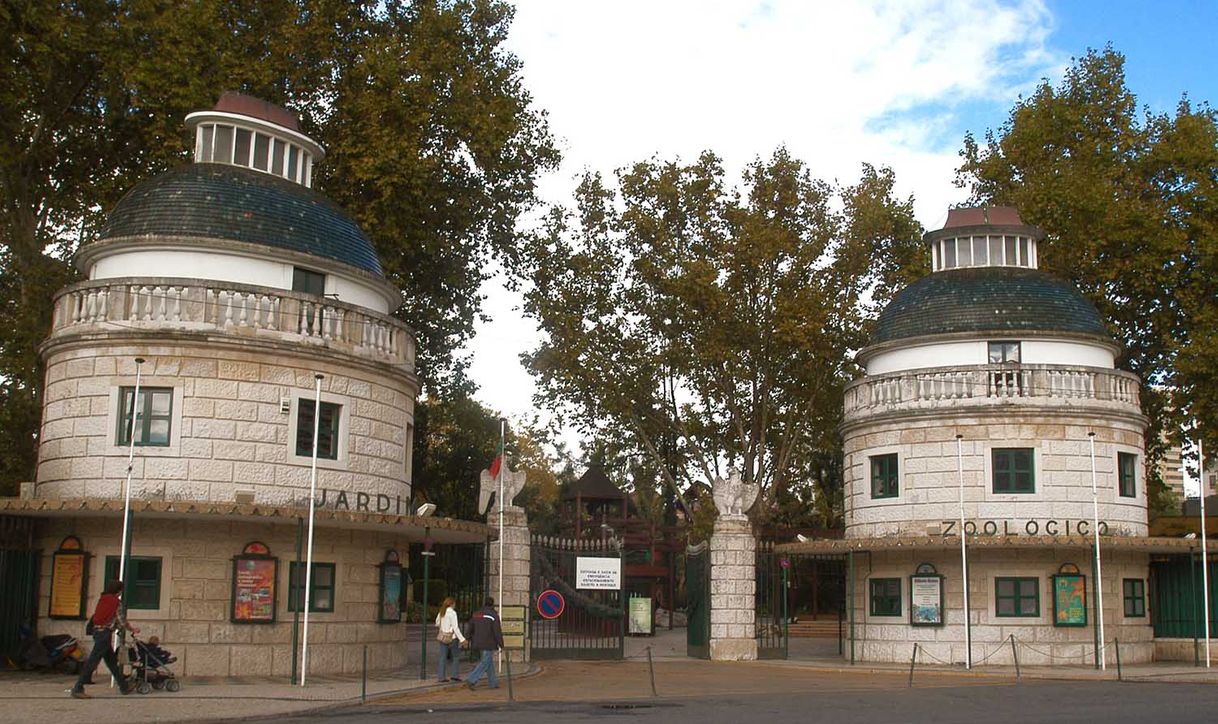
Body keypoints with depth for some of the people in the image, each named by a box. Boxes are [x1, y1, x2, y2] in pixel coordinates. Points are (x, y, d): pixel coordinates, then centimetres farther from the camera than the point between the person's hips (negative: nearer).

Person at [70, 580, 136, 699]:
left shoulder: (103, 599, 15)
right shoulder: (116, 602, -5)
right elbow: (121, 621, -3)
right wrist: (132, 629, 13)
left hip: (98, 631, 8)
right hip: (105, 633, -8)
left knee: (112, 660, 14)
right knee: (93, 661, -10)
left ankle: (123, 687, 22)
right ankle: (77, 689, -14)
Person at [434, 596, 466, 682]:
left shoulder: (441, 612, 5)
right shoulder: (452, 613, -14)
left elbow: (437, 623, 18)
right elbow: (455, 628, -17)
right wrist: (462, 639, -15)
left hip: (443, 636, 6)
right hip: (451, 636, -6)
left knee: (443, 657, 8)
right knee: (456, 656, 7)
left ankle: (441, 676, 6)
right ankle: (455, 675, 5)